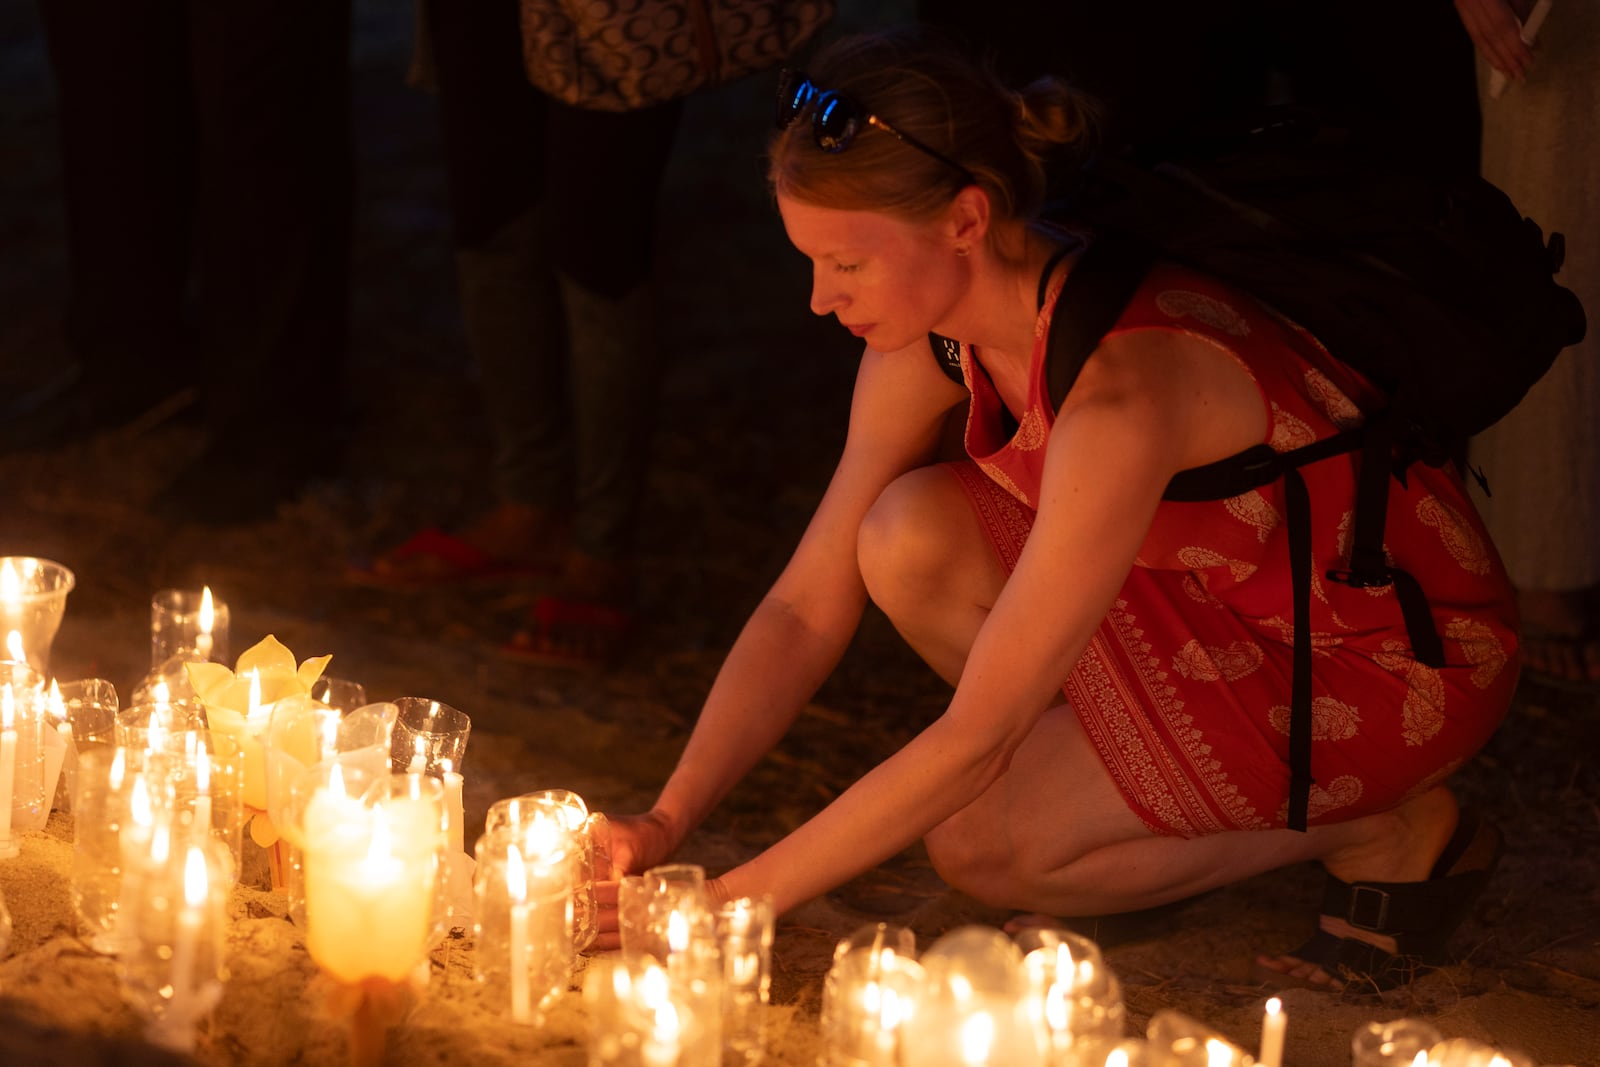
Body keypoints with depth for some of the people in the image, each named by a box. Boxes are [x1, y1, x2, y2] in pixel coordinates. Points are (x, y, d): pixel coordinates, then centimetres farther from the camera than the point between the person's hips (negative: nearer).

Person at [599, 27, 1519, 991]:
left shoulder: (1122, 384, -35)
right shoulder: (932, 337, -10)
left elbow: (975, 740, -33)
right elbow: (807, 608, -4)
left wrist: (732, 904, -28)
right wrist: (668, 821, -15)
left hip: (1406, 658, -7)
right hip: (1226, 601, 8)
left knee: (977, 846, -14)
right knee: (910, 541, -13)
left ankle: (1390, 831, -1)